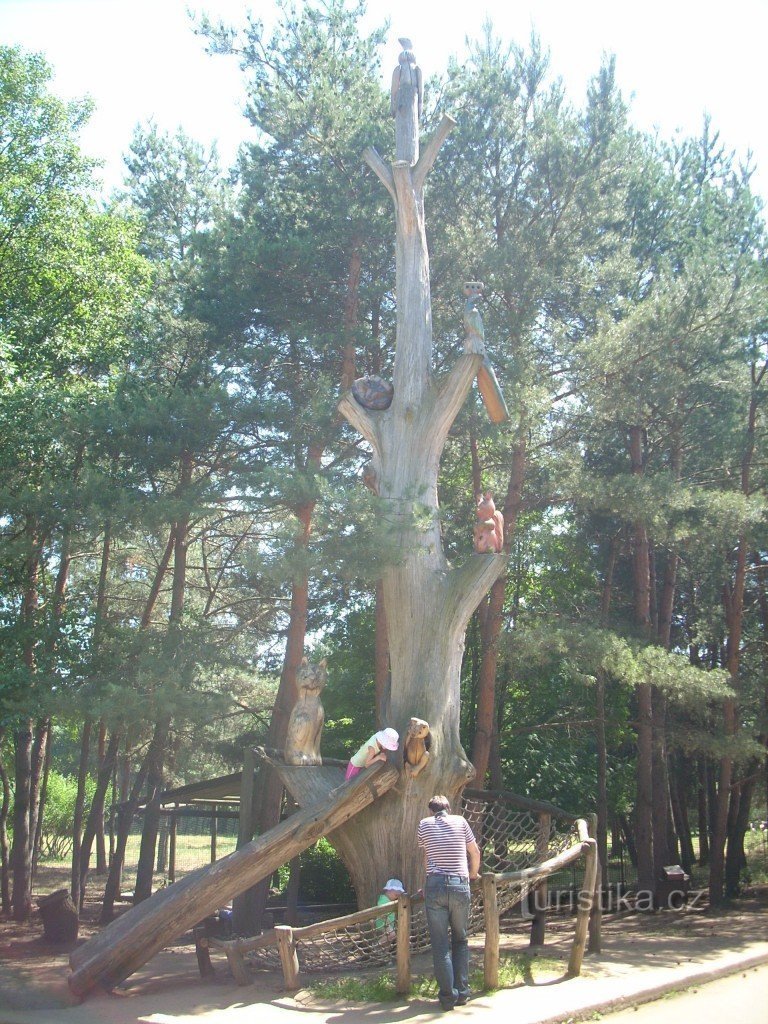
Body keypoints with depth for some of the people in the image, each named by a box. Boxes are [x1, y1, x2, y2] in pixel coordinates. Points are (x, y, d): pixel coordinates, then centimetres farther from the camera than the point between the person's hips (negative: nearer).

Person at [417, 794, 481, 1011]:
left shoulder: (424, 824, 10)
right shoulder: (460, 821, 11)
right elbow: (475, 852, 18)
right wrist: (473, 873, 36)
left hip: (435, 885, -1)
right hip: (460, 885, 1)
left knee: (440, 944, 2)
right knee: (460, 940, 15)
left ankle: (448, 996, 0)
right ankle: (462, 992, 13)